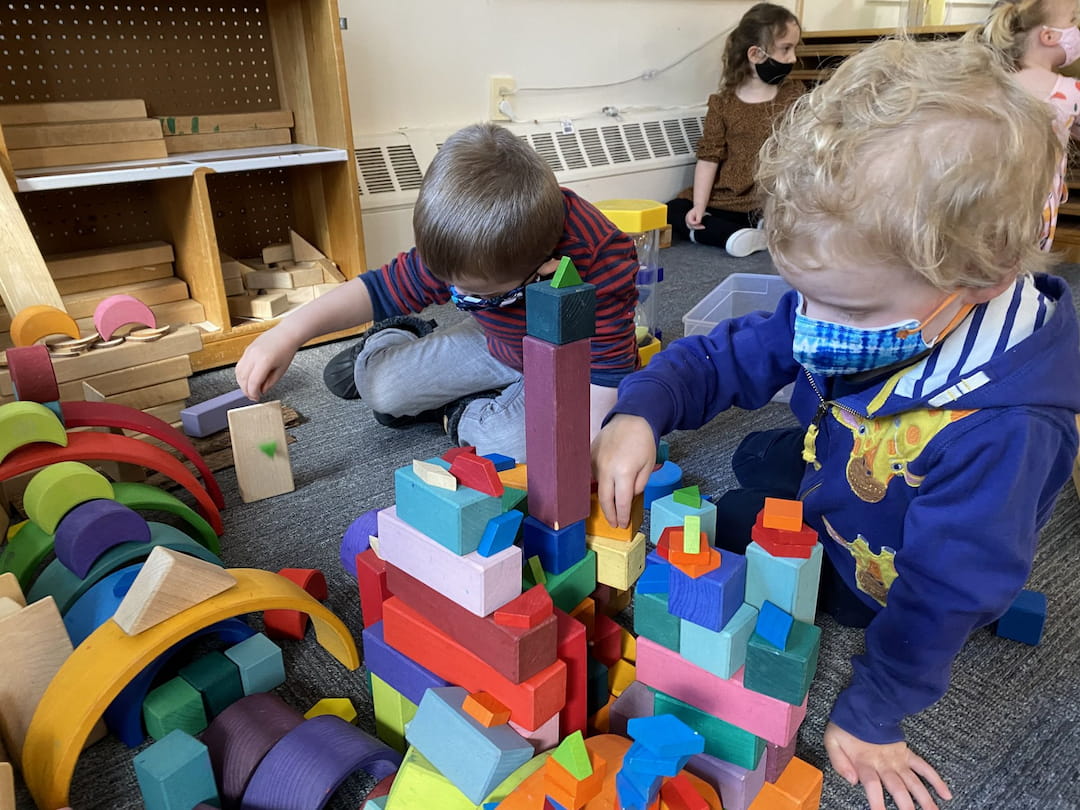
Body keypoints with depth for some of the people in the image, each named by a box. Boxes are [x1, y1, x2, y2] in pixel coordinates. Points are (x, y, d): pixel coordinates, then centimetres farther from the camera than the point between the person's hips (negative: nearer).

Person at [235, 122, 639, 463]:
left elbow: (609, 370, -30)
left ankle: (463, 417, 0)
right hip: (499, 345, 4)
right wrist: (289, 333, -22)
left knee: (518, 445, -34)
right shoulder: (459, 247, -23)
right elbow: (382, 288, -15)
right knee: (380, 385, -5)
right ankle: (394, 340, 29)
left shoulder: (602, 263, -37)